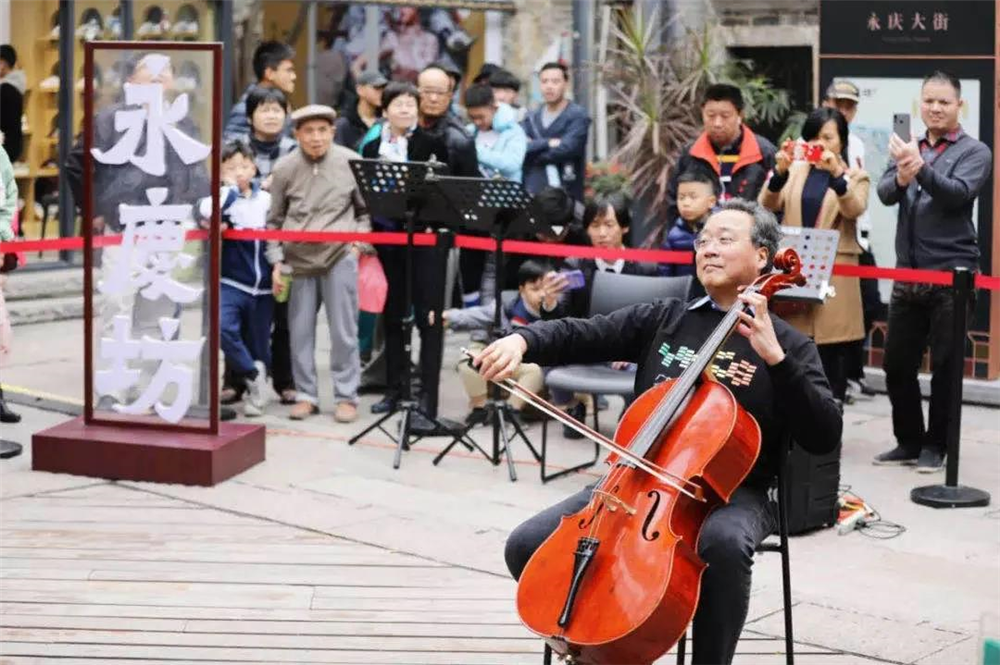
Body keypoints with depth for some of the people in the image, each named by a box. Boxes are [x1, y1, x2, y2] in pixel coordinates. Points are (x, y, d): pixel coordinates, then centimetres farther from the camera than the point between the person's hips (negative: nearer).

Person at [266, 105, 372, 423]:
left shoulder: (351, 162, 0)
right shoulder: (284, 168, 2)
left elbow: (366, 210, 11)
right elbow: (274, 220, 9)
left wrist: (360, 242, -1)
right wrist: (276, 261, 3)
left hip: (339, 256, -1)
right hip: (298, 257, 1)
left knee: (343, 330, 1)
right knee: (300, 330, 6)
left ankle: (346, 396, 10)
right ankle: (306, 395, 17)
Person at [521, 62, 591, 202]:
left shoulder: (578, 116, -2)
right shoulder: (531, 118, 13)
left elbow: (566, 149, -15)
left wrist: (534, 148, -3)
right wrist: (548, 143, -14)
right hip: (532, 192, 4)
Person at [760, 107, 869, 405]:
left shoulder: (855, 176, 5)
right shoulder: (795, 171, 12)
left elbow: (854, 210, -15)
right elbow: (768, 205, -3)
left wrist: (836, 174, -31)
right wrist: (779, 172, -21)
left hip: (833, 278, -2)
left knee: (831, 367, 0)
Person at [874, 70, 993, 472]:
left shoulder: (974, 152, -1)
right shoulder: (909, 148, 12)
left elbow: (958, 193, -20)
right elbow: (885, 194, -3)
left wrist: (921, 169, -38)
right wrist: (901, 178, -27)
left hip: (950, 274, -5)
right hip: (908, 274, 5)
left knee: (945, 367, 1)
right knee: (897, 365, 9)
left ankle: (935, 446, 11)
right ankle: (909, 441, 22)